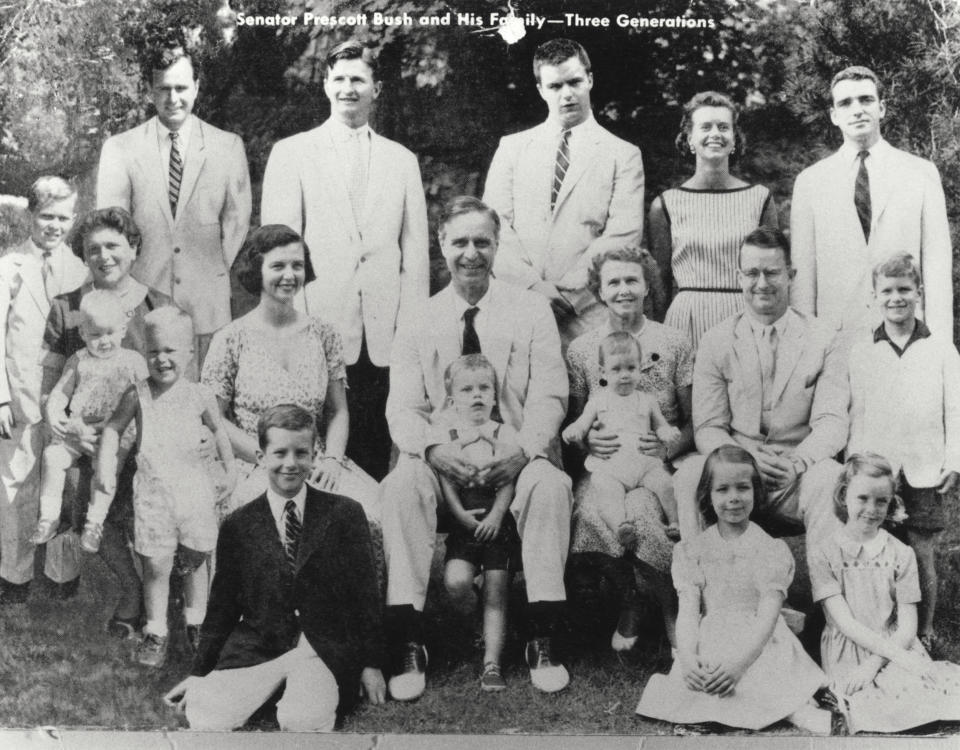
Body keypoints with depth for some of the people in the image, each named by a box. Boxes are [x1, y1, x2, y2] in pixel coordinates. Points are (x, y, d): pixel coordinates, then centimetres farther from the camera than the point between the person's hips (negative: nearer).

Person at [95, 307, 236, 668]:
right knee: (156, 566, 1)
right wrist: (106, 468, 3)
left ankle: (195, 623, 30)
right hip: (152, 489, -1)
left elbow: (218, 430, 15)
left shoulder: (199, 396, -2)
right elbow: (113, 428, 9)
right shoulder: (137, 395, -4)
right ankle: (156, 631, 14)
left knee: (195, 560, 12)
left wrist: (230, 469, 19)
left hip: (194, 486, 1)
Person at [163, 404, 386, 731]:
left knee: (303, 721, -30)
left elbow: (365, 593, 5)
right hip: (255, 647, 2)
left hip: (324, 651, -1)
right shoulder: (238, 526, 6)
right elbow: (222, 606, 11)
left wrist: (371, 664, 4)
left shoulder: (345, 514, 3)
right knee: (204, 717, -22)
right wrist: (199, 673, 9)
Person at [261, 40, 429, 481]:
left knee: (378, 450, 1)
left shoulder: (402, 160, 15)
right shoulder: (291, 153, 8)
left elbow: (415, 251, 12)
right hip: (319, 329, -2)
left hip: (385, 336, 2)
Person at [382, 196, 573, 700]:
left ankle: (542, 642, -26)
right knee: (401, 484, -30)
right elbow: (403, 407, -1)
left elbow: (548, 394, -3)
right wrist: (432, 449, -24)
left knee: (550, 484, -32)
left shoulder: (531, 311, 6)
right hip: (442, 460, 1)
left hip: (517, 459, -1)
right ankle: (408, 646, -27)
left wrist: (523, 452, -23)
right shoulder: (418, 322, 9)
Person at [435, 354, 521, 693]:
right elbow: (445, 479, -1)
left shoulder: (504, 433, 7)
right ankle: (472, 617, 14)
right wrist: (461, 515, -12)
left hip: (497, 522, 0)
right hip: (464, 522, 0)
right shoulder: (444, 433, 8)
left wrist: (495, 515, -16)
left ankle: (492, 664, 2)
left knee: (496, 593, -2)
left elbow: (508, 480, -2)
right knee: (456, 582, -19)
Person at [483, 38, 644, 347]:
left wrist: (564, 295, -13)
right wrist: (535, 287, -11)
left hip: (587, 315, -1)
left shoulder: (623, 155, 7)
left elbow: (623, 237, -3)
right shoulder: (512, 147, 14)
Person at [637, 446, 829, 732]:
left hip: (759, 644, -2)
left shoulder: (772, 550, 5)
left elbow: (767, 615, -6)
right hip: (708, 646, 2)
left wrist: (739, 662, -23)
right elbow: (687, 611, 1)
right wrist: (687, 658, -20)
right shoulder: (691, 550, 11)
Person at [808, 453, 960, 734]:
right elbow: (845, 622, -7)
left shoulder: (901, 555, 6)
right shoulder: (823, 553, -1)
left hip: (896, 647, 3)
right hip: (847, 654, -3)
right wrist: (898, 655, -17)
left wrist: (874, 663, -16)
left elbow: (907, 628, 1)